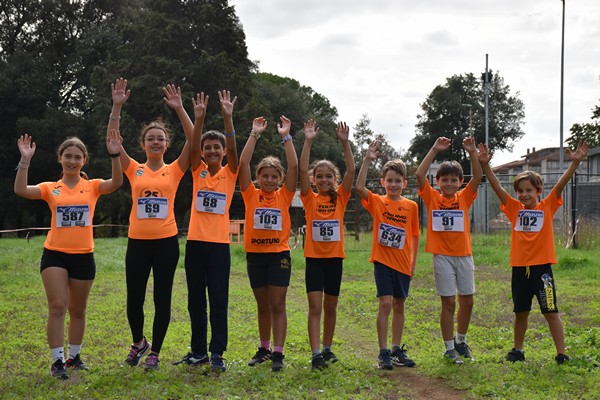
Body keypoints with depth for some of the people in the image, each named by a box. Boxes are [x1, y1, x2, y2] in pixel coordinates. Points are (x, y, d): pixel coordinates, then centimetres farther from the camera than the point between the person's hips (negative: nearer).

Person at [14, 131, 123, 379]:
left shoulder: (92, 187, 3)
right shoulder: (50, 189, 2)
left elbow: (116, 183, -16)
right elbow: (20, 190, -14)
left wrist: (115, 156, -28)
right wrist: (25, 160, -23)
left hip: (83, 256, 1)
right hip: (54, 255, -1)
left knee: (78, 310, 13)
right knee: (57, 306, -12)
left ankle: (74, 356, 29)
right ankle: (57, 361, -7)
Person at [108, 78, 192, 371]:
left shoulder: (175, 170, 4)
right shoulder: (134, 170, 5)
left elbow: (193, 140, -8)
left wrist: (179, 109, -15)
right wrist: (117, 107, -13)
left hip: (166, 242, -1)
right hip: (138, 242, 1)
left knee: (162, 299, 4)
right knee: (134, 299, 7)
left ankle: (154, 353, 17)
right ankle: (138, 343, 34)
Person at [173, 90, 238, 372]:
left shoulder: (229, 173, 3)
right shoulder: (198, 171, 7)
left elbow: (233, 149, -13)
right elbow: (193, 147, -9)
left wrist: (228, 117, -23)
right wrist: (199, 118, -23)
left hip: (219, 244, -2)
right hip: (195, 242, 2)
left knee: (218, 301, -1)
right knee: (195, 300, 8)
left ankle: (217, 352, 5)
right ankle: (199, 350, 18)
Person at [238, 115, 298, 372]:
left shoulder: (284, 195, 2)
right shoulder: (251, 194, 3)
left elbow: (294, 166, -8)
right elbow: (243, 163, -5)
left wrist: (286, 137, -9)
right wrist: (255, 134, -7)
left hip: (279, 255, -2)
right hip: (255, 255, 2)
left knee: (277, 305, -2)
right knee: (263, 306, 12)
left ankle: (278, 353, 0)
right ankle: (264, 349, 23)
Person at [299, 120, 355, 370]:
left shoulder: (340, 198, 4)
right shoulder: (310, 199, 0)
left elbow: (351, 170, -6)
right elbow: (302, 170, -11)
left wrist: (345, 142, -13)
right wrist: (308, 141, -18)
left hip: (335, 258, 2)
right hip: (314, 257, -2)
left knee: (330, 306, 11)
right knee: (315, 306, -7)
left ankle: (327, 348, 25)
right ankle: (316, 354, -10)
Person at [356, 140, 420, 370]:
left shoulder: (411, 206, 2)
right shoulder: (377, 202, -3)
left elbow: (414, 236, 7)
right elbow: (359, 187, -21)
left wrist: (414, 262, 3)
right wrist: (367, 161, -26)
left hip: (403, 263, 3)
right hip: (383, 260, -3)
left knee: (399, 306, 11)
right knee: (385, 303, -10)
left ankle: (397, 350, 21)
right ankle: (383, 353, -4)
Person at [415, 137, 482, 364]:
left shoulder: (464, 198, 5)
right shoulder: (432, 198, 0)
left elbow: (477, 177, -7)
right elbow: (420, 175, -12)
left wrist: (472, 153, -18)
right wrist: (434, 150, -16)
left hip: (464, 255, 3)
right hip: (442, 256, -3)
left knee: (467, 301, 8)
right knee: (448, 302, -1)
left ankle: (461, 340, 28)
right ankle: (449, 348, 9)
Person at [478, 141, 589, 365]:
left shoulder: (547, 207, 0)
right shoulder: (514, 209, 4)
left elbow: (561, 184, -11)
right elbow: (497, 187, -4)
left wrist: (575, 162, -22)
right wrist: (485, 165, -15)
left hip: (542, 267, -3)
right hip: (519, 268, 3)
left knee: (551, 312, 1)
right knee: (521, 312, 15)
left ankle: (561, 354, 7)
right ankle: (518, 350, 29)